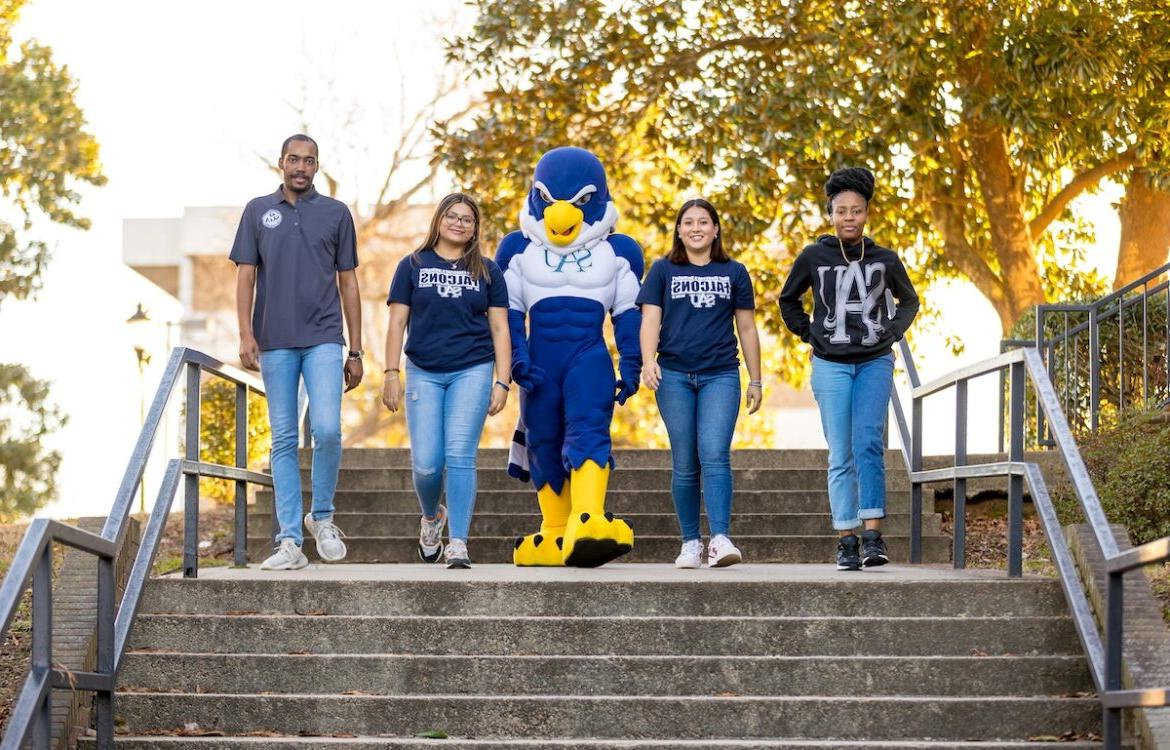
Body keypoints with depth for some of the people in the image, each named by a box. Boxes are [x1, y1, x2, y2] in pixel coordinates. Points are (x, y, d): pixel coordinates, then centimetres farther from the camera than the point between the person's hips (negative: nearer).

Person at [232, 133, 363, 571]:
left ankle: (322, 517, 8)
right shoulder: (258, 211, 9)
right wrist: (246, 335, -5)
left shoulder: (336, 213, 8)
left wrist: (356, 350, 7)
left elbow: (348, 283, 10)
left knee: (327, 430, -15)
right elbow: (246, 276, 8)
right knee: (284, 441, 2)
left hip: (323, 340, -1)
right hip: (275, 343, 1)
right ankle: (290, 542, 3)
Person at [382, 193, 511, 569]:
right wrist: (391, 374, -1)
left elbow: (500, 329, 7)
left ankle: (459, 545, -7)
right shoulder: (413, 266, 8)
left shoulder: (487, 271, 8)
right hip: (423, 373, 0)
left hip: (472, 371, 0)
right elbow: (397, 323, 7)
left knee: (460, 456, -10)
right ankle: (430, 517, 27)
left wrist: (502, 382, 0)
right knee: (426, 463, -4)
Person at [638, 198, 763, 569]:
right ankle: (690, 544, 9)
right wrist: (648, 361, -15)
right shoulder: (663, 271, 9)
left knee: (714, 455, -14)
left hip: (721, 375, 0)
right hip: (674, 375, 0)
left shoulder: (734, 273, 11)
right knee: (684, 464, 2)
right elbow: (650, 318, 2)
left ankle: (720, 539, -20)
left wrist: (755, 381, 12)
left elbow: (747, 328, 13)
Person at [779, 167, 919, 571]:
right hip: (831, 366, 0)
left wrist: (892, 333, 6)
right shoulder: (813, 257, 1)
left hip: (875, 363, 0)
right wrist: (809, 334, 5)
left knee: (868, 444, -16)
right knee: (841, 456, -2)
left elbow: (909, 300, 21)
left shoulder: (885, 260, 4)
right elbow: (788, 300, 16)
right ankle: (847, 541, 2)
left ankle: (873, 536, -16)